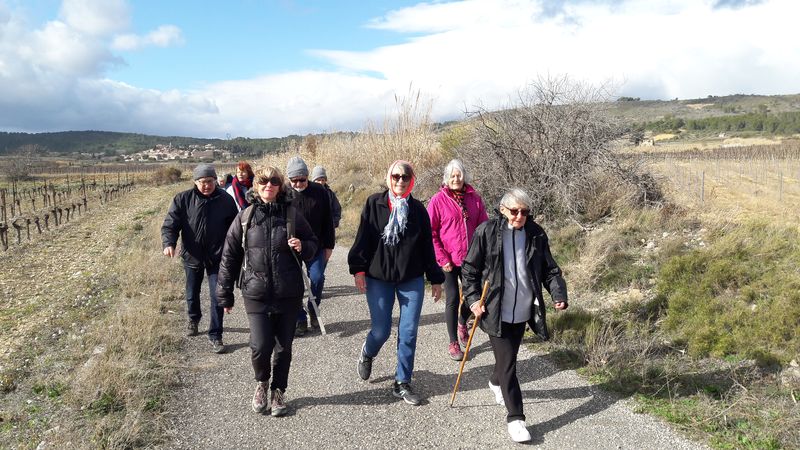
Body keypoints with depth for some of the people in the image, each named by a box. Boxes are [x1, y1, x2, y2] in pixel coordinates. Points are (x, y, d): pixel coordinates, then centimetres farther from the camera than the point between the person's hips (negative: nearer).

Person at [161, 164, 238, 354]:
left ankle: (215, 335, 8)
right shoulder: (183, 199, -7)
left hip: (217, 257, -1)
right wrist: (169, 243, -26)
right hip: (192, 256, 1)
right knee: (192, 293, 20)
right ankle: (193, 319, 49)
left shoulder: (225, 200, -5)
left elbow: (234, 226, 4)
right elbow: (170, 223, -8)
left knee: (217, 296, -4)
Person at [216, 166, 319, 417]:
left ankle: (278, 391, 31)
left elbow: (313, 244, 12)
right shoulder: (245, 217, 1)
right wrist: (225, 294, 6)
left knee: (283, 347, 9)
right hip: (256, 294, -1)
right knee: (260, 346, -9)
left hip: (288, 294, 1)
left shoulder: (292, 216, 1)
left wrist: (302, 247, -12)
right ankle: (261, 383, 22)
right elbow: (230, 257, 5)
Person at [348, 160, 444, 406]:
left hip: (412, 280, 2)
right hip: (378, 278, -2)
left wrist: (435, 278, 11)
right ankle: (367, 353, 38)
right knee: (381, 330, 1)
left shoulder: (418, 209, 5)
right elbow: (363, 238, -2)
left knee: (408, 332, 1)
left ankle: (402, 383, 16)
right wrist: (358, 269, -10)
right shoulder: (375, 203, -1)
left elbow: (427, 246, 9)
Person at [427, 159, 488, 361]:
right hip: (449, 261, -3)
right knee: (452, 299, 1)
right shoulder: (438, 200, -7)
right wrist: (442, 259, -11)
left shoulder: (474, 198, 3)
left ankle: (462, 322, 45)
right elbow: (431, 233, -6)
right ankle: (453, 343, 15)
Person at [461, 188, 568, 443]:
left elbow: (549, 269, 5)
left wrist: (559, 294, -10)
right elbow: (470, 268, -2)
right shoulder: (487, 231, -9)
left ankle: (496, 383, 53)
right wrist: (473, 299, -10)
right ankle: (515, 417, 7)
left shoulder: (536, 234, -1)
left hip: (523, 311, 4)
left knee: (509, 356, 22)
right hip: (496, 311, -4)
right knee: (507, 362, -3)